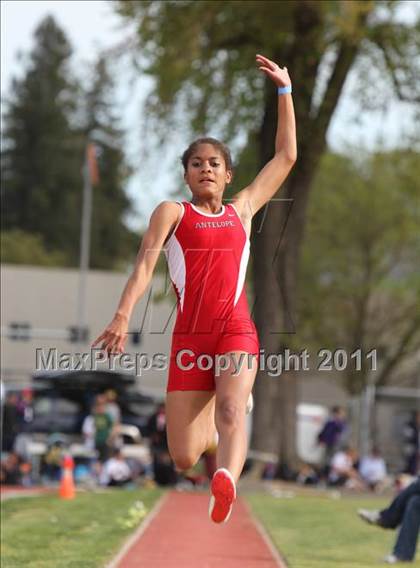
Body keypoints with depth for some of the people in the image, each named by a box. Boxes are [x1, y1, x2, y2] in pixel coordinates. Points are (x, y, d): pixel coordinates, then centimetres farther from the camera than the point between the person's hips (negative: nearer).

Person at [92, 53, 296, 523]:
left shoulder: (241, 211, 18)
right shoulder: (171, 213, 11)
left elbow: (285, 156, 25)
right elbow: (145, 265, -3)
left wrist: (284, 90, 25)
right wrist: (122, 316, -19)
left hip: (236, 331, 1)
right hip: (189, 337, -1)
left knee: (230, 410, -30)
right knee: (184, 459, -2)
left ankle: (227, 482, -57)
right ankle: (212, 429, 34)